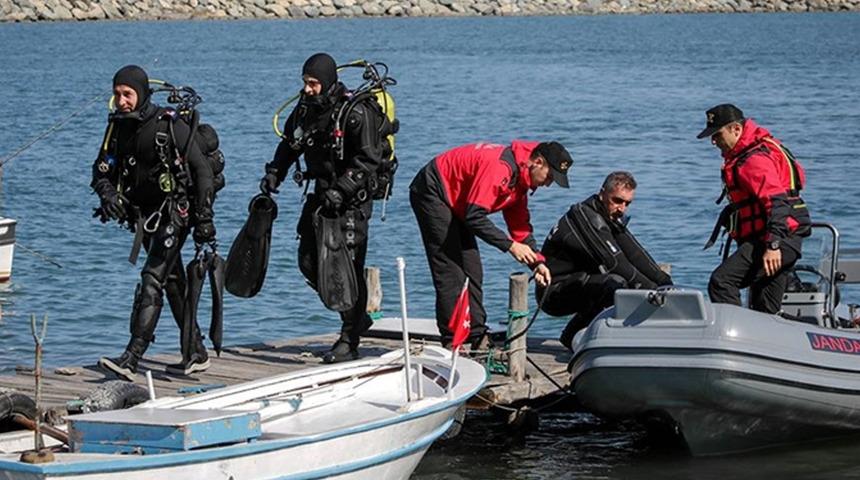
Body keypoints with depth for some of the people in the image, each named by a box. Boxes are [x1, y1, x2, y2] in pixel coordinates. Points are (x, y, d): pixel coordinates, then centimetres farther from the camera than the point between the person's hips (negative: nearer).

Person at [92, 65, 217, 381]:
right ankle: (196, 354, 25)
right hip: (144, 215, 8)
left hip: (174, 212, -7)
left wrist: (204, 219, -16)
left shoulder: (169, 126, -16)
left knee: (152, 279, -18)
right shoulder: (118, 126, 3)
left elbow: (202, 169, -13)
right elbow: (101, 170, 5)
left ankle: (131, 359, -25)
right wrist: (107, 194, -18)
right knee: (173, 281, 14)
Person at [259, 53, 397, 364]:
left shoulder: (357, 113, -17)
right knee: (309, 262, 6)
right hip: (323, 195, 8)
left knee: (347, 266, -9)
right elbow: (289, 145, 19)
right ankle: (357, 318, 23)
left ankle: (349, 342, -1)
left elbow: (368, 160, -20)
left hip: (352, 199, -8)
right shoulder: (306, 109, 6)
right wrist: (275, 173, 3)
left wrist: (342, 189, -28)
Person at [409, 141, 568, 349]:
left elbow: (521, 225, 9)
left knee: (472, 270, 9)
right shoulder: (500, 167, -29)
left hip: (453, 203, 10)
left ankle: (478, 338, 13)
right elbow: (474, 216, -31)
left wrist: (537, 262, -2)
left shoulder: (519, 177, 3)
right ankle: (452, 342, -9)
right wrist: (509, 245, -27)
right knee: (450, 270, -12)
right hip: (431, 193, -10)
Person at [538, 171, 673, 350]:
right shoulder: (585, 216, -20)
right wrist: (652, 290, -24)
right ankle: (573, 336, -14)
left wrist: (664, 282, -10)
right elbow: (615, 263, -25)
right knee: (616, 284, -29)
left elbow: (635, 254, 3)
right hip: (554, 290, -10)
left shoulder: (612, 217, 9)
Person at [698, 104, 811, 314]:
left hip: (780, 238, -11)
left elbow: (777, 202, -26)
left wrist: (773, 245, -32)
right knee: (766, 311, 13)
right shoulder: (743, 154, 18)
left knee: (721, 282, -22)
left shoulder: (755, 158, -16)